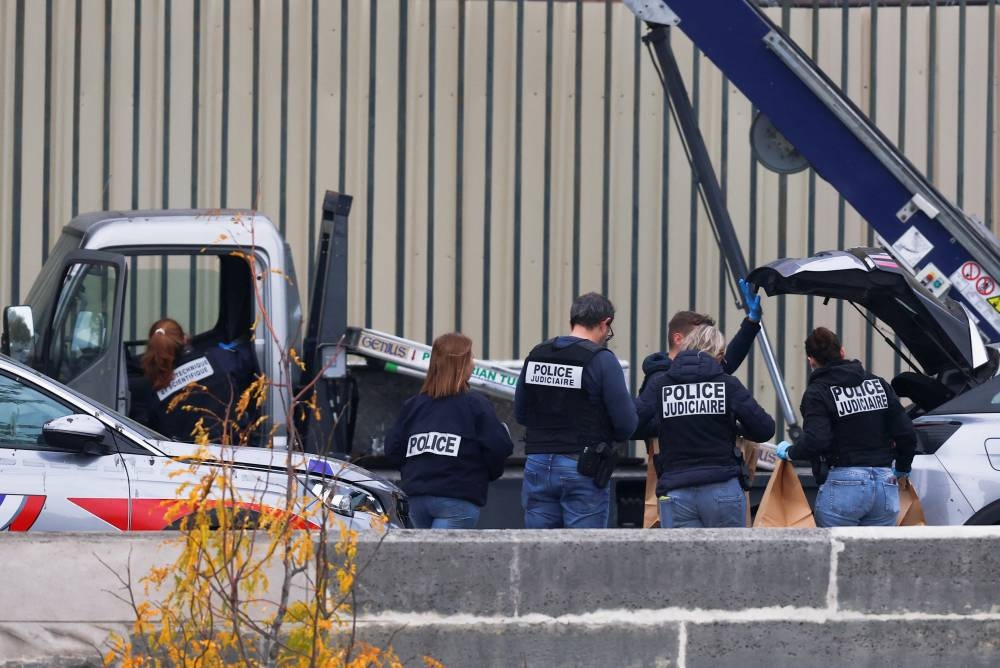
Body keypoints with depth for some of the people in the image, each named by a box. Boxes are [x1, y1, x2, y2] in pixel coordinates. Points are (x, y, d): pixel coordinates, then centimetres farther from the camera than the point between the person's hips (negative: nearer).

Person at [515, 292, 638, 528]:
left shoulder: (536, 356, 7)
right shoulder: (601, 360, -10)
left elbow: (520, 414, 15)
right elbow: (626, 424, -12)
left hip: (537, 465, 5)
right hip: (583, 471, -5)